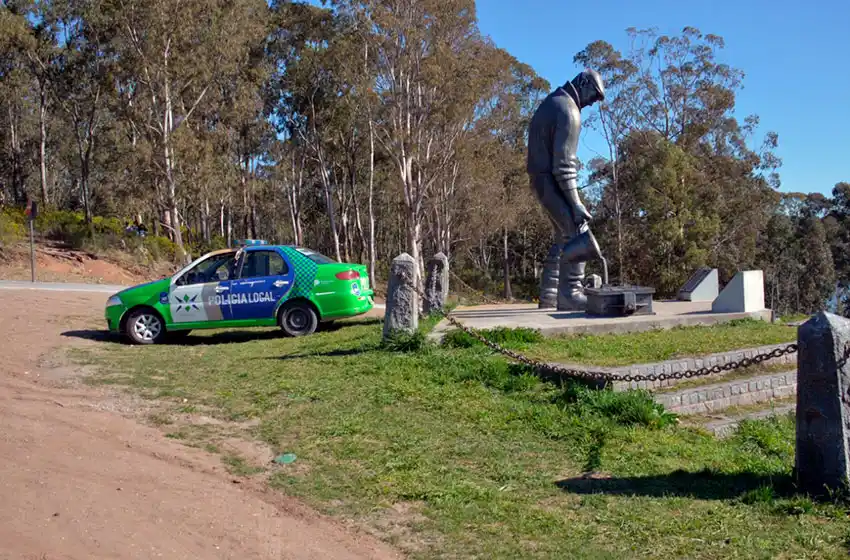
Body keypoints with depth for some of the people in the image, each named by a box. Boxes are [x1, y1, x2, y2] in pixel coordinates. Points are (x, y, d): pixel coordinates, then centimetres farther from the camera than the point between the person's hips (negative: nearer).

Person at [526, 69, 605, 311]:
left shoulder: (552, 101, 14)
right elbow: (564, 164, -22)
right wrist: (576, 203, -22)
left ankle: (549, 294, 17)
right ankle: (570, 293, -16)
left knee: (564, 235, 15)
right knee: (577, 232, -13)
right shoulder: (568, 112, -17)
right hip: (552, 181, -10)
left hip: (541, 178, 10)